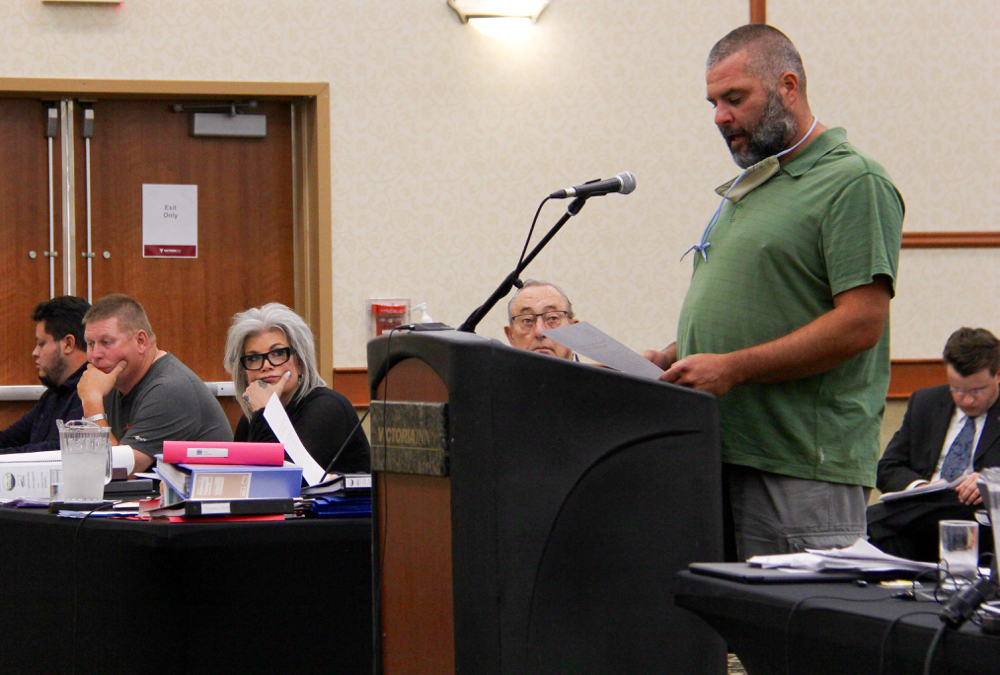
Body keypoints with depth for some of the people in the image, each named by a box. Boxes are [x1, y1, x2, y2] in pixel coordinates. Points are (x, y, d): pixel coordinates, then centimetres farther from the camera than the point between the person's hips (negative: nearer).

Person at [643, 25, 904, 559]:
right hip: (718, 454, 8)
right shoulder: (747, 186, 22)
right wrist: (672, 357, 9)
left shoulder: (854, 183, -7)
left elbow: (861, 324, -16)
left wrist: (732, 368, -18)